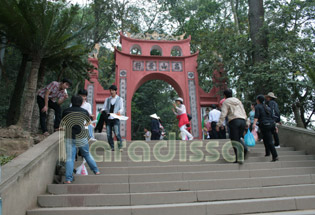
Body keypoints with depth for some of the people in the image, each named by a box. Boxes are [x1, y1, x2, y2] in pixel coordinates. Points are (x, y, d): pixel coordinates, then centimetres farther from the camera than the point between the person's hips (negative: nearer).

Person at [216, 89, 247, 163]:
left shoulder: (226, 102, 5)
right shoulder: (238, 101, 23)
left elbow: (223, 114, -7)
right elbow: (244, 112, 21)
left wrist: (219, 124, -8)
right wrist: (246, 122, 26)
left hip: (234, 121, -6)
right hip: (243, 120, 6)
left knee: (234, 140, -1)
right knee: (238, 139, 16)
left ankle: (239, 157, -9)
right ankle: (244, 148, -11)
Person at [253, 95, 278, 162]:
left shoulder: (257, 106, 1)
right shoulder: (267, 107, 20)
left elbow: (256, 116, -15)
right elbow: (272, 116, 21)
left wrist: (254, 123, -27)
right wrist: (275, 126, 28)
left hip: (265, 125, -7)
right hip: (271, 124, 7)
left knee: (269, 142, -8)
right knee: (265, 139, 24)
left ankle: (275, 156, -14)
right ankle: (267, 152, 29)